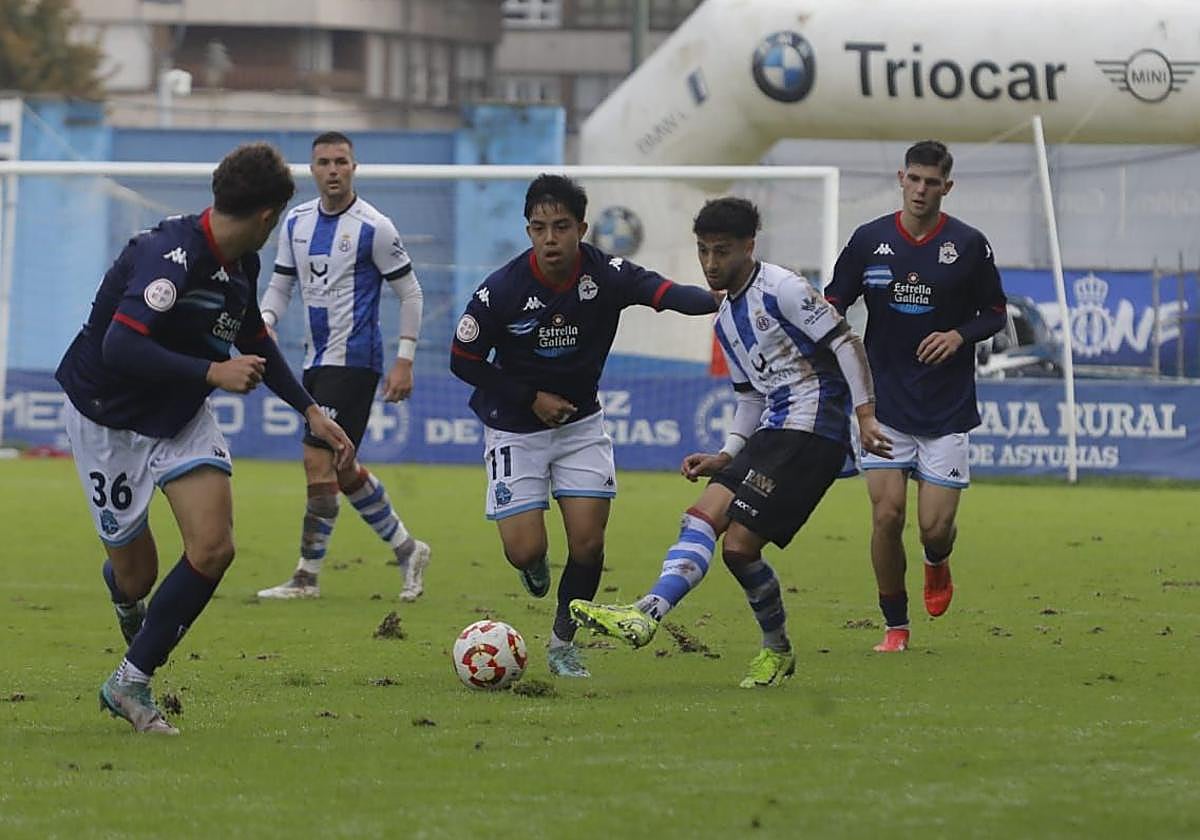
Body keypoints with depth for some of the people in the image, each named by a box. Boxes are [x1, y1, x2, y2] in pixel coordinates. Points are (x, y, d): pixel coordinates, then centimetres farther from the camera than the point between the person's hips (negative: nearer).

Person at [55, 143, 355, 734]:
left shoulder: (240, 264, 0)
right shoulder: (171, 256, -30)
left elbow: (254, 343, 18)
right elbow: (118, 348, -38)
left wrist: (311, 412, 17)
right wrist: (213, 373, -35)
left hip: (181, 416, 7)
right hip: (108, 419, -7)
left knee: (213, 549, -11)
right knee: (135, 574, 1)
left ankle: (131, 681, 3)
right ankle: (125, 595, 43)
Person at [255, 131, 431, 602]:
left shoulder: (373, 228, -10)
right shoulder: (296, 222, 8)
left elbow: (409, 293, -5)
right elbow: (281, 284, 16)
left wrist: (404, 360, -9)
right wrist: (265, 323, -5)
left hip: (353, 360, -7)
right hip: (316, 360, 7)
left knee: (319, 461, -12)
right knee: (342, 470, 12)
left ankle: (307, 577, -7)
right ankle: (407, 550, 28)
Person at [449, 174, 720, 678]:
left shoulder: (604, 274, -16)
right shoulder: (502, 289, -20)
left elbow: (666, 293, -31)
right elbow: (463, 360, -9)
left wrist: (717, 299, -52)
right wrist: (531, 399, -13)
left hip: (581, 423, 2)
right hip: (515, 427, -2)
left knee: (588, 543, -7)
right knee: (525, 550, -11)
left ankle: (563, 642, 16)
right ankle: (534, 564, 29)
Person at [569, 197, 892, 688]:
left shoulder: (779, 289, -7)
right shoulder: (727, 320, 20)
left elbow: (846, 343, -10)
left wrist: (864, 414, -16)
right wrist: (725, 457, 12)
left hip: (811, 429, -10)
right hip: (773, 431, 10)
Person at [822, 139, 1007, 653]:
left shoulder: (969, 245, -2)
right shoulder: (870, 240, 1)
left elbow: (995, 313, 7)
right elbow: (834, 302, 8)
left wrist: (960, 335, -12)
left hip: (947, 410, -1)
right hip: (885, 404, 1)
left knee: (935, 526, -5)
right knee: (887, 515, -8)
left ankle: (937, 564, 33)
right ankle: (895, 625, 8)